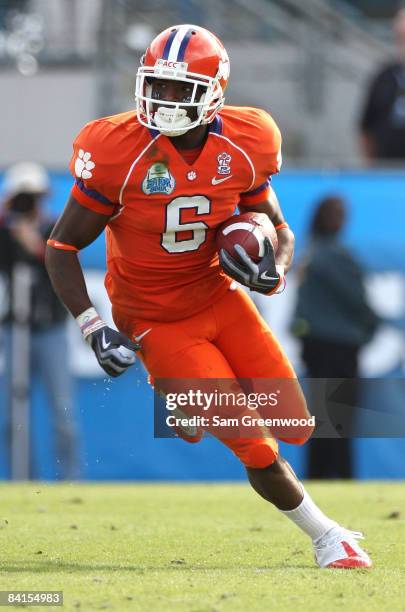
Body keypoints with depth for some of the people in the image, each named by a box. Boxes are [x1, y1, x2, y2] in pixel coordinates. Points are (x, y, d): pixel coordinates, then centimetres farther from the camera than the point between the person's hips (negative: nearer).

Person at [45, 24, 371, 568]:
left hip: (218, 295, 5)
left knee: (294, 426, 2)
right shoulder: (118, 152, -22)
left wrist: (273, 272, -15)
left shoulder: (244, 146, -10)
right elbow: (62, 247, -13)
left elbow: (278, 229, 7)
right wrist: (92, 328, -22)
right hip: (158, 320, -5)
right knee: (256, 449, -9)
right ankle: (327, 537, 14)